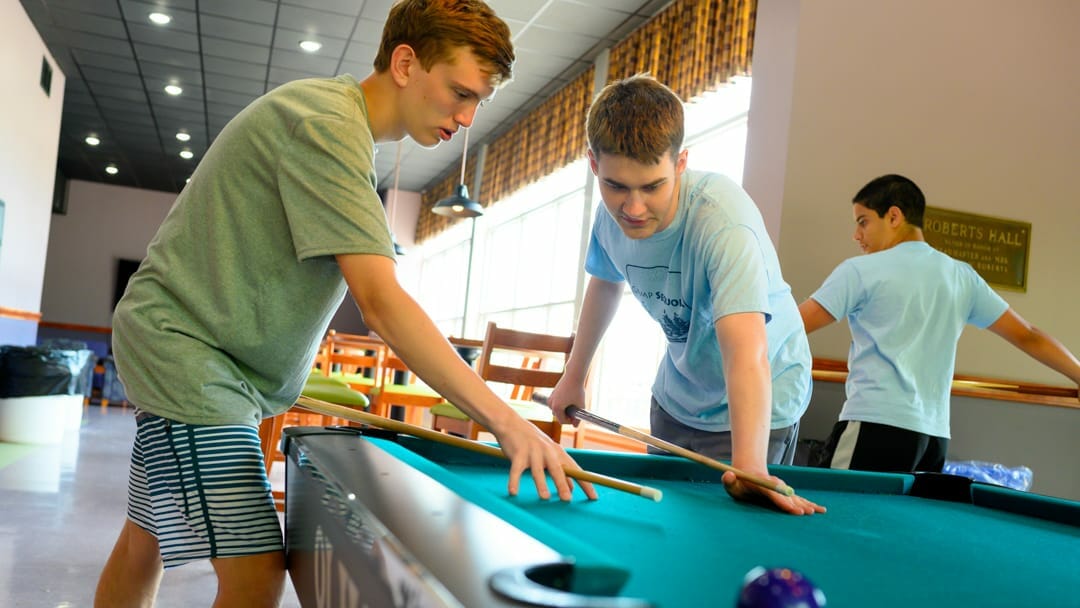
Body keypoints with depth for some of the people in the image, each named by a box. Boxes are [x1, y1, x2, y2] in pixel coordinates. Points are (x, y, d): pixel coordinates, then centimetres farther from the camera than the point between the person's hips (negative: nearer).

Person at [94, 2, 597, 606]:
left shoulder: (344, 119, 10)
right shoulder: (327, 124, -22)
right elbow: (381, 303, -31)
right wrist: (506, 420, -33)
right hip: (184, 351, -10)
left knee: (145, 545, 21)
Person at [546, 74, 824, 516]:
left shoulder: (724, 222, -36)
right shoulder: (613, 213, -16)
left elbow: (746, 352, -48)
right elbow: (605, 282, 7)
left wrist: (748, 466, -61)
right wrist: (573, 377, 13)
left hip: (756, 401, -5)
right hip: (676, 396, 6)